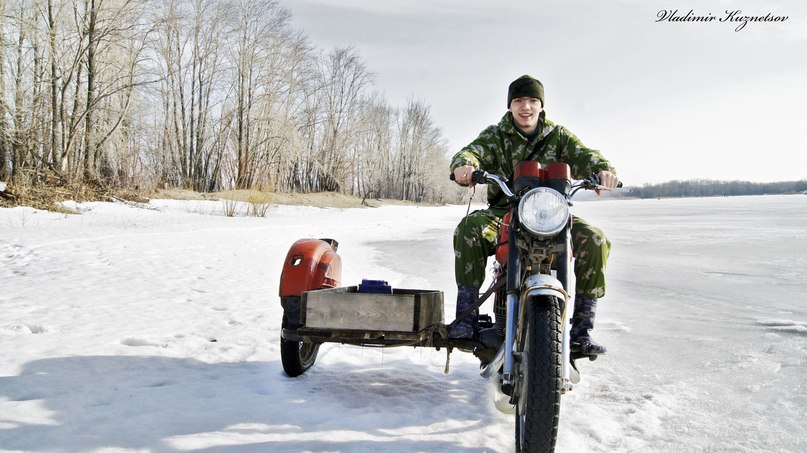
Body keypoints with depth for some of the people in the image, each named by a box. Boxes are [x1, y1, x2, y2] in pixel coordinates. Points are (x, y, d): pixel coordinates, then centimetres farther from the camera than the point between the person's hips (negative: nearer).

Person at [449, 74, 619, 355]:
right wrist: (464, 165, -39)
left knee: (594, 240, -24)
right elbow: (472, 151, -13)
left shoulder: (557, 135, 10)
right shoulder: (496, 135, 6)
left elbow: (582, 156, -6)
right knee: (469, 227, -31)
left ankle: (582, 329, -18)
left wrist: (602, 169, -31)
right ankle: (466, 316, -29)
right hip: (504, 213, -1)